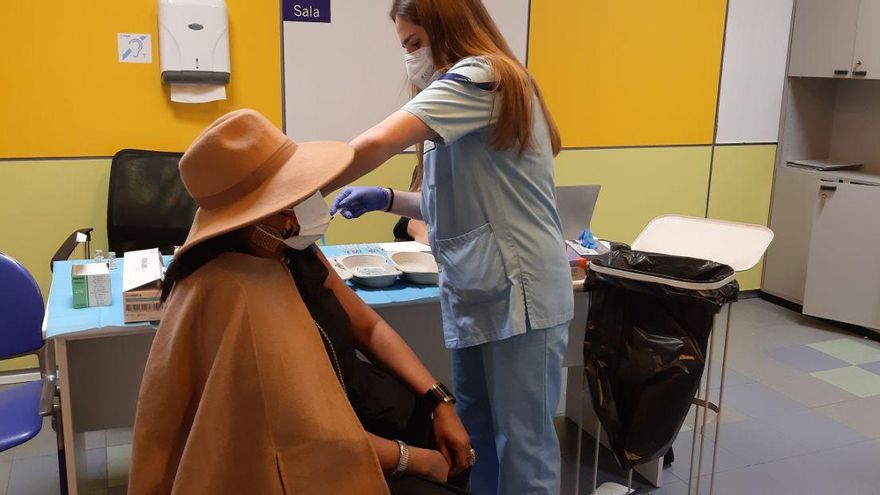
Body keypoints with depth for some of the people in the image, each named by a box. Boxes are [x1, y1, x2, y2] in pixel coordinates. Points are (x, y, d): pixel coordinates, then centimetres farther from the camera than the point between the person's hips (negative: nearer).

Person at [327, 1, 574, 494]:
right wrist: (386, 199, 4)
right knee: (476, 435, 17)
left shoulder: (482, 76, -13)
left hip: (519, 294, -10)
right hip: (475, 296, 10)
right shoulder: (475, 91, 18)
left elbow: (376, 144, -26)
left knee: (522, 445, 1)